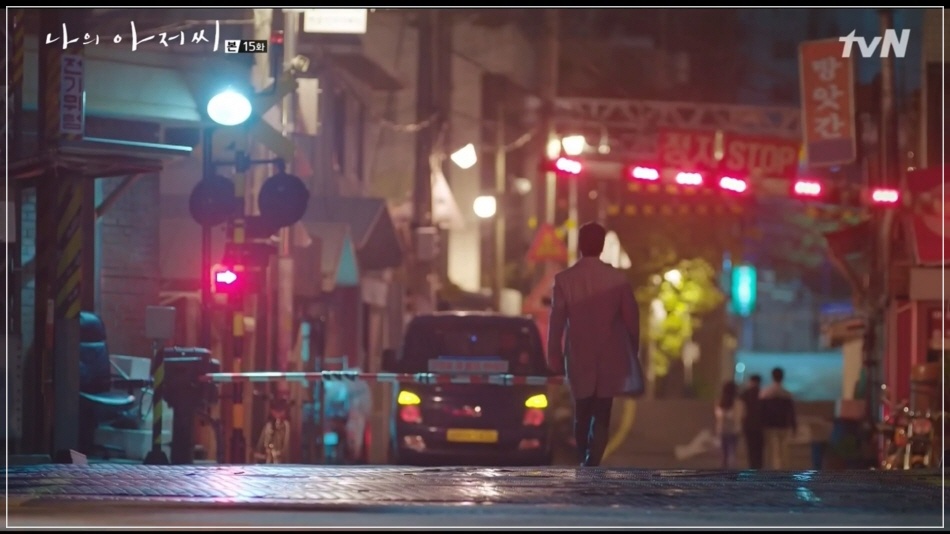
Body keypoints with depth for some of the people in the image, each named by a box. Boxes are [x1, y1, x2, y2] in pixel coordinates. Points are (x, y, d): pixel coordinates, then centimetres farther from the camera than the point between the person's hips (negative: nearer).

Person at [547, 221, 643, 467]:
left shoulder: (564, 279, -8)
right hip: (610, 358, 0)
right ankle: (592, 466, -12)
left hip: (579, 358, 1)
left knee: (582, 414, 16)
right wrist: (632, 352, 14)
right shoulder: (617, 279, -7)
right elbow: (631, 319, 0)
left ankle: (584, 462, 20)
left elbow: (556, 322, -6)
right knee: (602, 416, 1)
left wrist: (555, 357, 5)